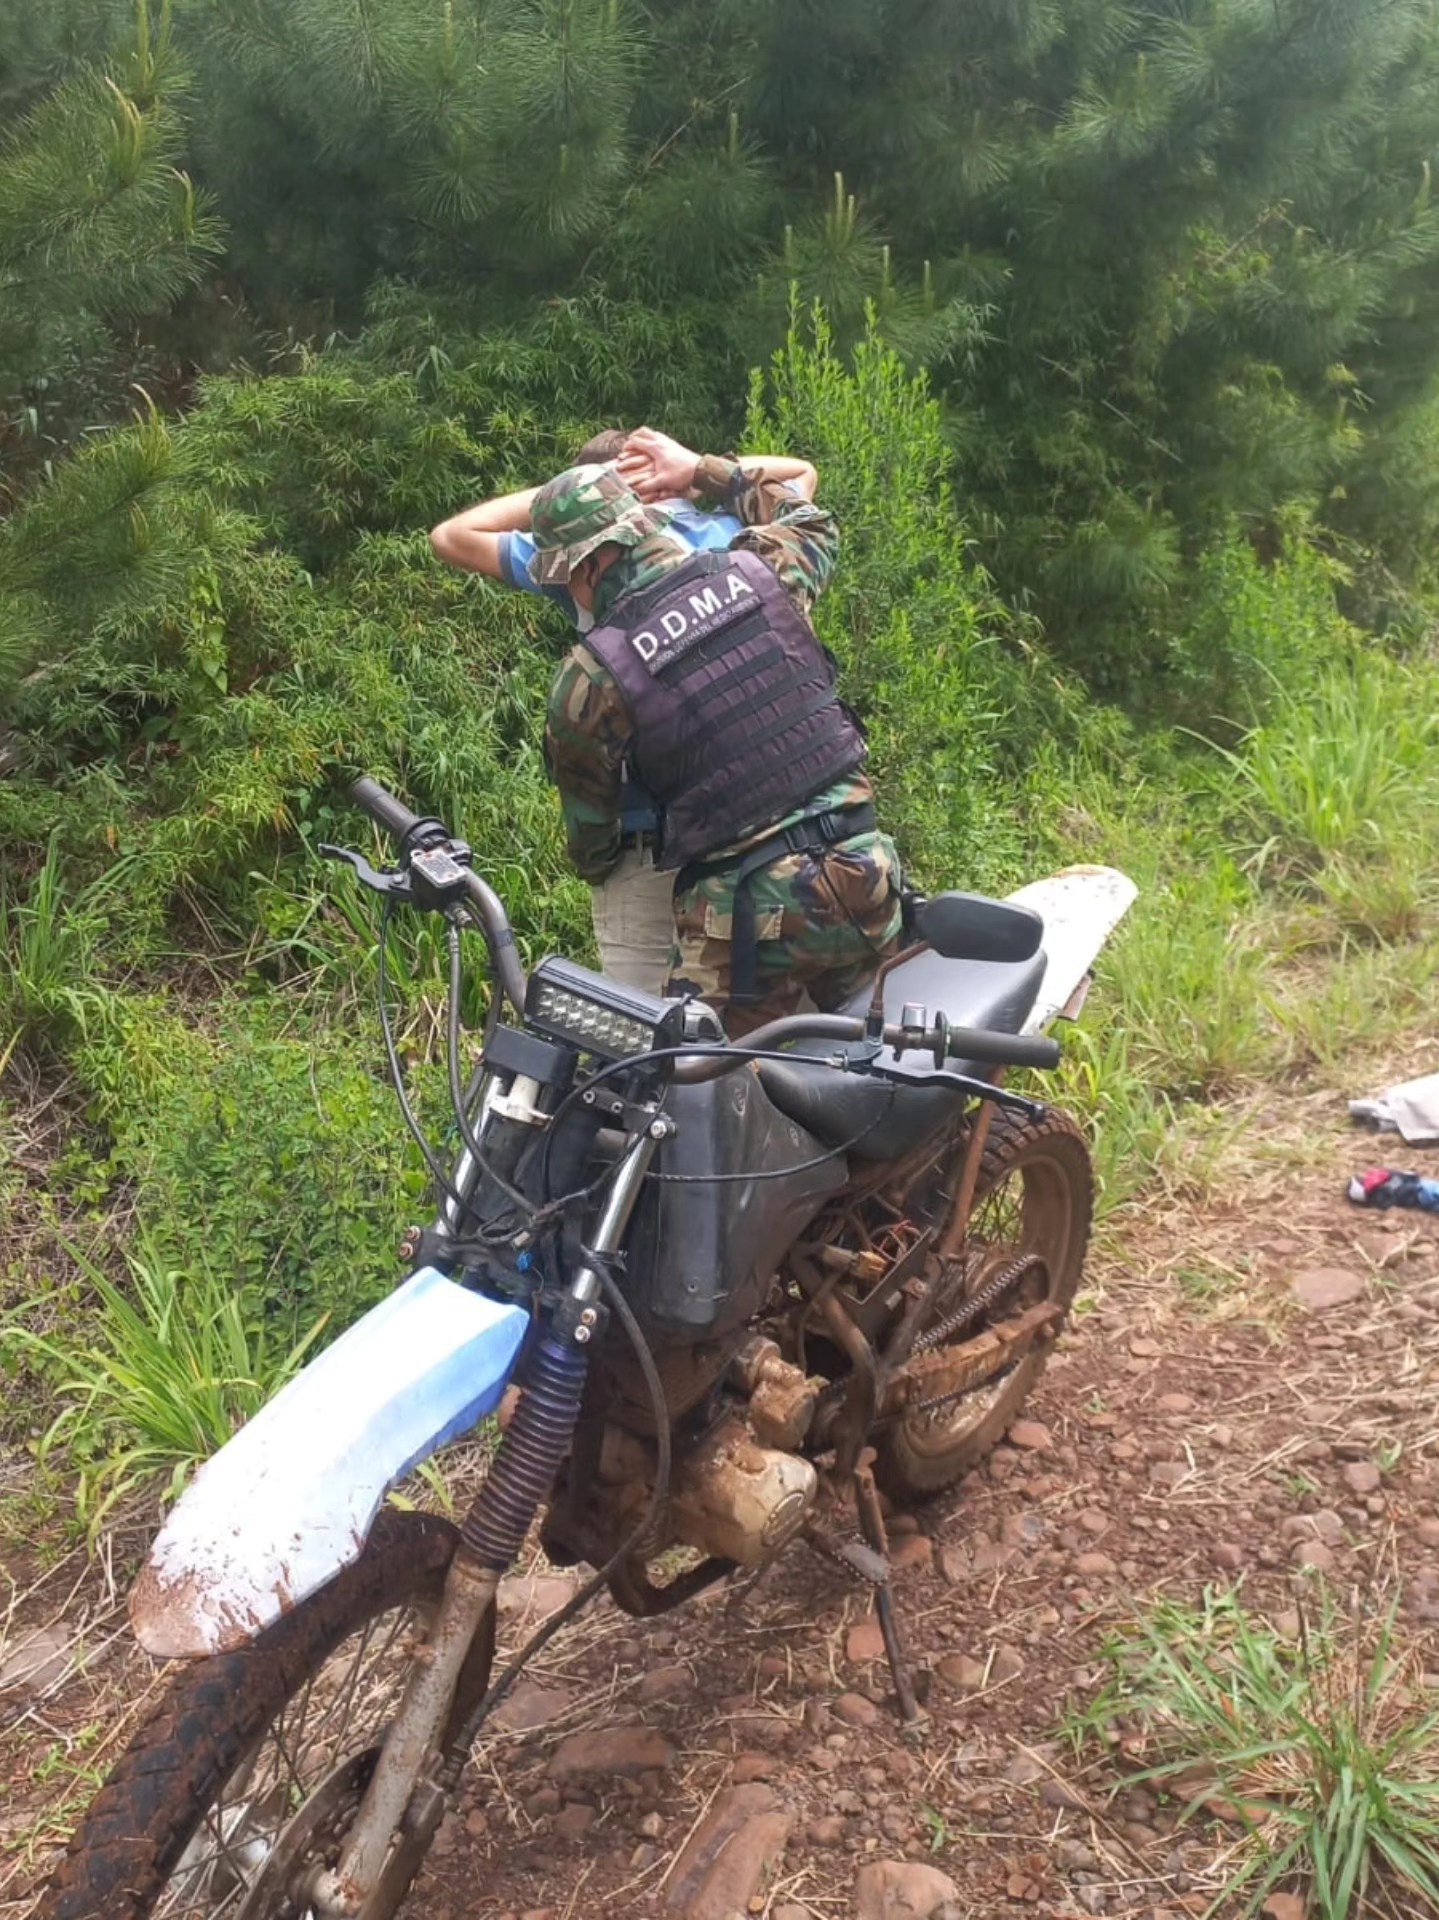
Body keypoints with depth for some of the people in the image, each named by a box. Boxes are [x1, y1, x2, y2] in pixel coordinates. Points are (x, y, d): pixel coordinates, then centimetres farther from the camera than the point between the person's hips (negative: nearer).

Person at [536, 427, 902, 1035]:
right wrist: (704, 471, 32)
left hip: (743, 912, -5)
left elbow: (589, 831, 6)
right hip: (861, 871, 5)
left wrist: (599, 871, 29)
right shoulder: (761, 574, 2)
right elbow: (813, 525, 29)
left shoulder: (588, 677, -8)